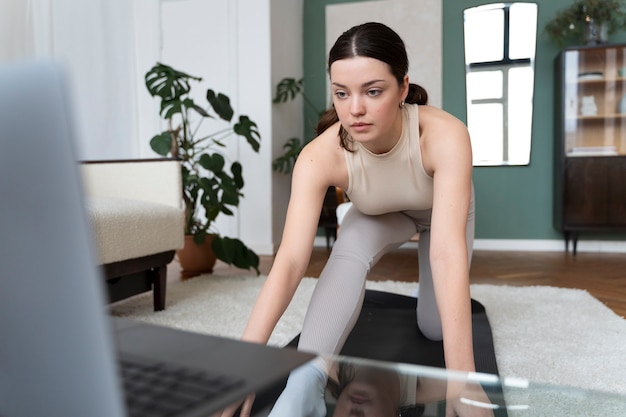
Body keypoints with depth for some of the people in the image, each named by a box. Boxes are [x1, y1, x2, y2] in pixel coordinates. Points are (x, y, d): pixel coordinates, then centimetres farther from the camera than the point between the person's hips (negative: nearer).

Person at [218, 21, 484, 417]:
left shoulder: (445, 135, -43)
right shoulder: (320, 156, -38)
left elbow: (447, 251, -51)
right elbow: (290, 261, -44)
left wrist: (462, 376, -55)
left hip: (443, 210, 0)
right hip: (379, 215, 0)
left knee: (435, 327, -1)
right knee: (350, 252, -33)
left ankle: (448, 300, 33)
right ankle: (305, 383, -31)